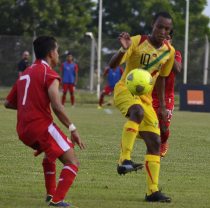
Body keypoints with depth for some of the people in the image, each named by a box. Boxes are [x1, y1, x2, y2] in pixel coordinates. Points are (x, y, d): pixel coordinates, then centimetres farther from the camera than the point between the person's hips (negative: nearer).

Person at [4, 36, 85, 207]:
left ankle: (51, 193, 31)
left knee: (51, 151, 35)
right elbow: (57, 106, -19)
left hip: (23, 130, 8)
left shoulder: (25, 73, 18)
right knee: (72, 162, -5)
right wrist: (72, 129, -14)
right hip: (41, 125, -8)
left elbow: (8, 103, 22)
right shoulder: (49, 74, -7)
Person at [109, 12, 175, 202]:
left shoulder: (169, 51, 3)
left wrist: (162, 106, 17)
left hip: (145, 97, 6)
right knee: (138, 111, -40)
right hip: (125, 90, -6)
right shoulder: (137, 42, -12)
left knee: (155, 142, 0)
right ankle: (125, 160, -42)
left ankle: (153, 191, 5)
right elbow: (113, 65, -18)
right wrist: (123, 51, -38)